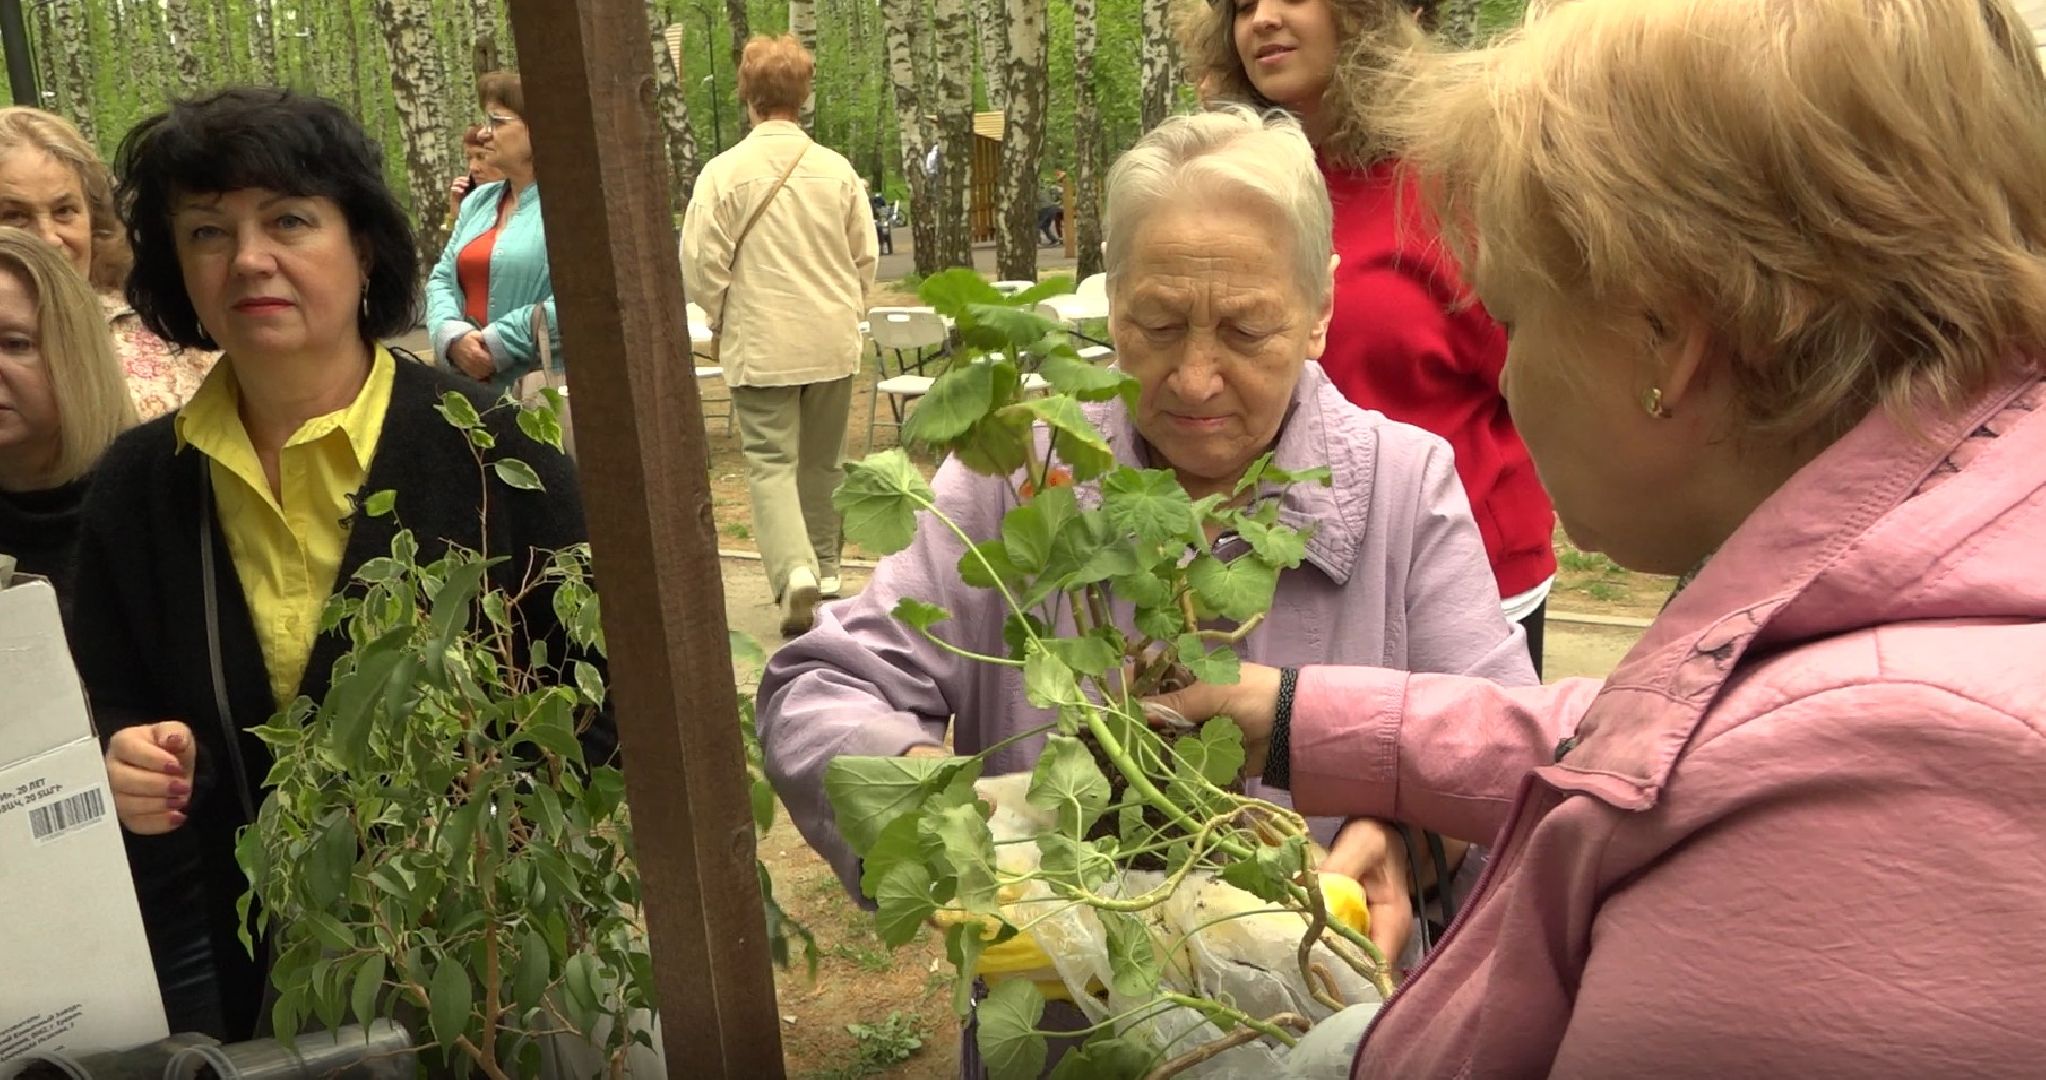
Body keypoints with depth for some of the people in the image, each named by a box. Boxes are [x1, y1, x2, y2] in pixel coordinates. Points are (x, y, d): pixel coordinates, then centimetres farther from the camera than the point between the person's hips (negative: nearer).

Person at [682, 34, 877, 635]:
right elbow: (865, 258, 6)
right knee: (821, 460, 17)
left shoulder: (723, 173, -10)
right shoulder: (838, 170, -1)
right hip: (833, 342, 3)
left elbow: (701, 264, -8)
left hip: (761, 344, -3)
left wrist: (722, 317, 10)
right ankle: (824, 567, 27)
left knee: (771, 461, -1)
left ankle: (794, 569, -20)